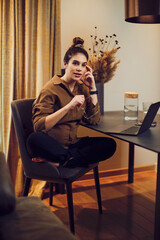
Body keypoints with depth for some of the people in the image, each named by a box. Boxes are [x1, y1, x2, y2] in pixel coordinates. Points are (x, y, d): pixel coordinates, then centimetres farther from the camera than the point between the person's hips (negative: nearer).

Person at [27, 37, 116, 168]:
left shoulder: (82, 88, 10)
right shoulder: (51, 88, -9)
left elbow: (94, 120, 4)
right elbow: (39, 126, -20)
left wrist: (92, 89, -1)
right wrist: (69, 106, -27)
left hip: (72, 144, 6)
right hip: (50, 145, -6)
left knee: (110, 144, -18)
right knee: (35, 138, -39)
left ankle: (63, 160, -22)